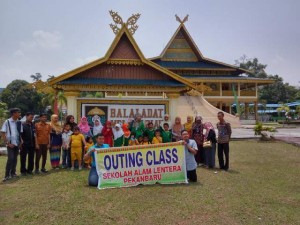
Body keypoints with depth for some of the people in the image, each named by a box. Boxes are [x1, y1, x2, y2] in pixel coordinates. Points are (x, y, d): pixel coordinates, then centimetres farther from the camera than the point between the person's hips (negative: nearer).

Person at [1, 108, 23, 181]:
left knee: (15, 159, 11)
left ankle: (13, 173, 24)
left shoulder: (19, 122, 5)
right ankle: (7, 175, -5)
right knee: (10, 158, -13)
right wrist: (7, 143, -12)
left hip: (17, 144, 5)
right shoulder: (7, 122, -8)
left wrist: (21, 141, 1)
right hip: (10, 144, -5)